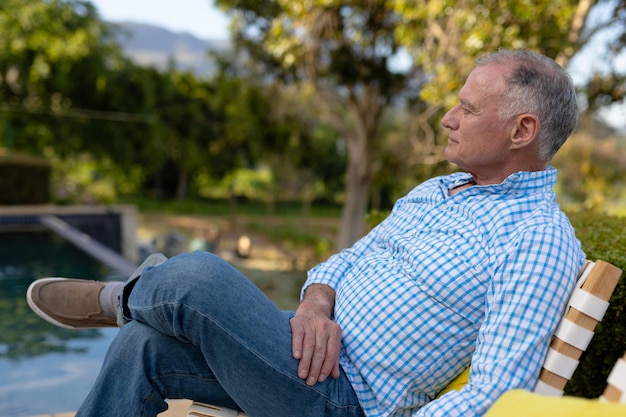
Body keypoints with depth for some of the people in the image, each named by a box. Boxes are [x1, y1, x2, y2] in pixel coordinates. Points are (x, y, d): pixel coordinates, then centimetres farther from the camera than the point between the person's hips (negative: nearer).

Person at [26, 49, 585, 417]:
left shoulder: (540, 241, -13)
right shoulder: (435, 191, 14)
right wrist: (315, 306, -11)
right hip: (315, 352, 8)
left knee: (197, 276, -22)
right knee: (144, 345, -6)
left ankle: (120, 299, 13)